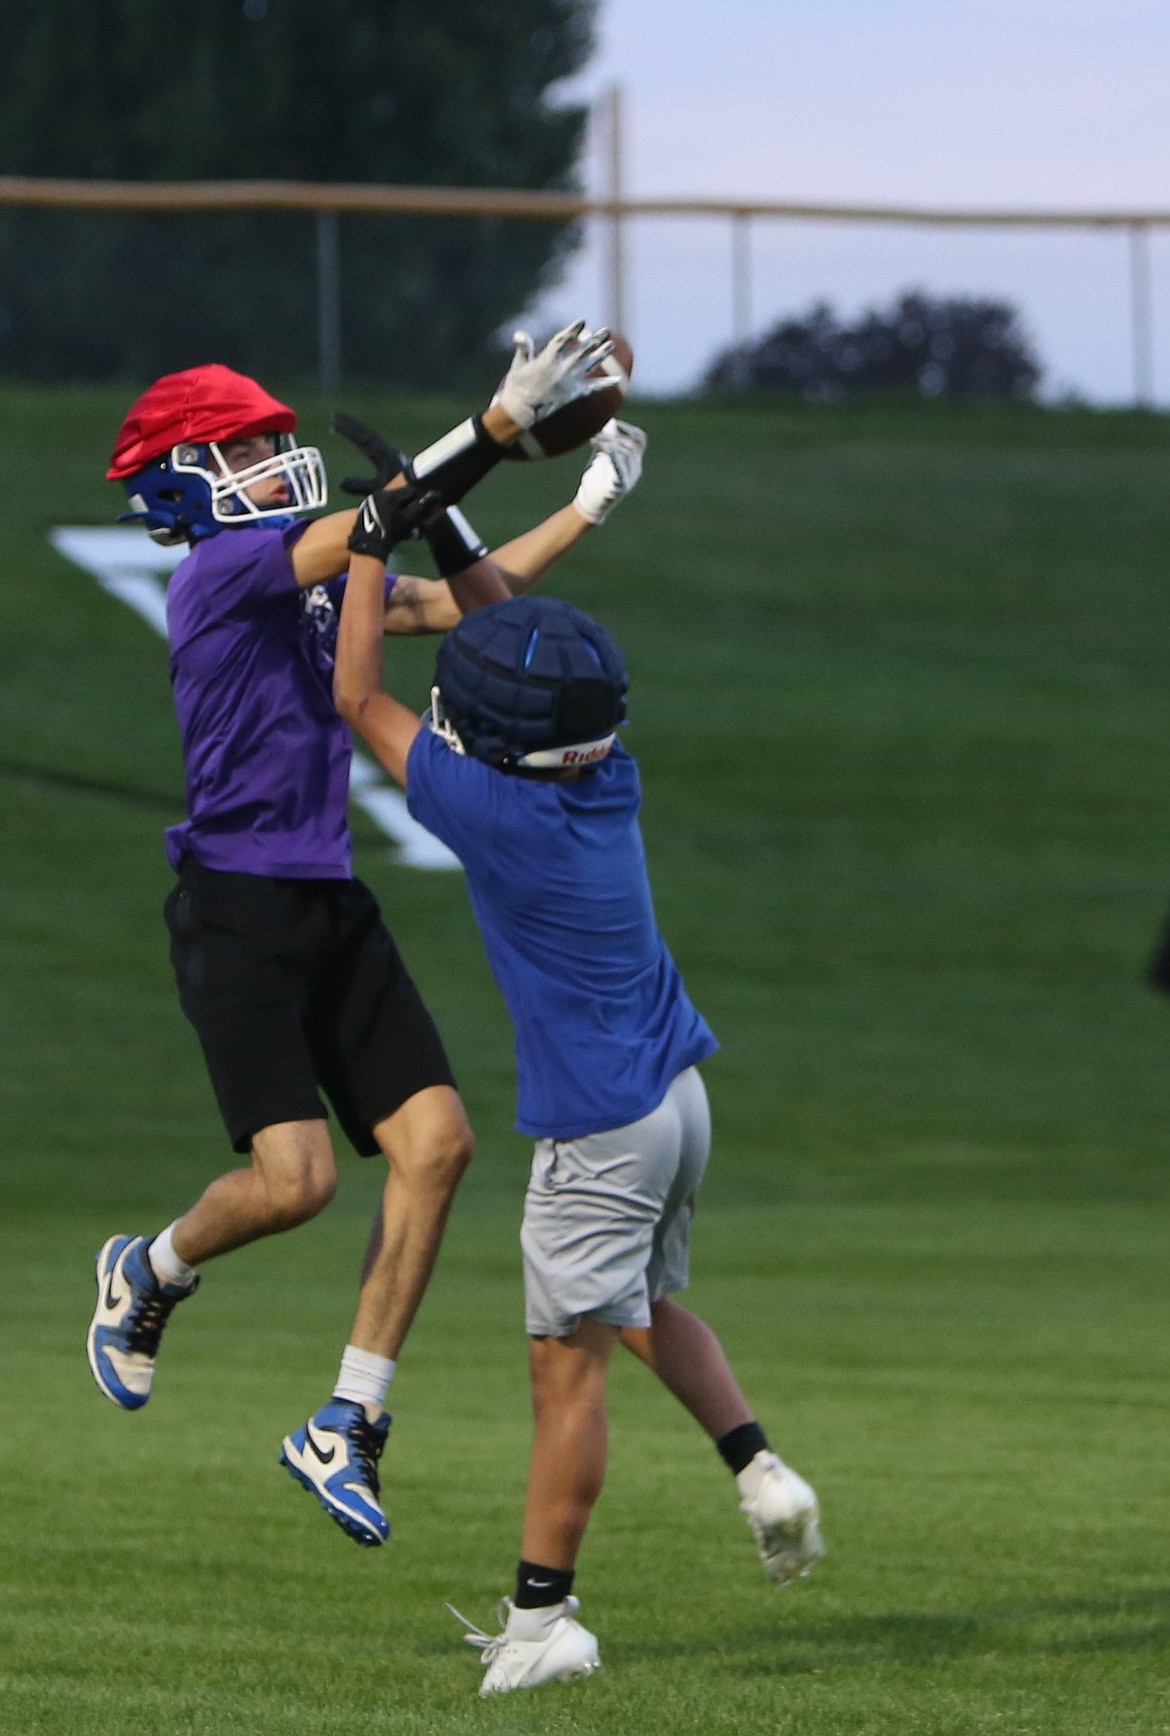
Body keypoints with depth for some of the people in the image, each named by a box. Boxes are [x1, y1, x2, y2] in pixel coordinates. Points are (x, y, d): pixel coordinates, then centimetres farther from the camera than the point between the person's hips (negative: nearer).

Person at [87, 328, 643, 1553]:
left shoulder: (312, 578, 14)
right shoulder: (221, 571, -10)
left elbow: (453, 598, 20)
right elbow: (377, 521, -21)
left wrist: (586, 510, 15)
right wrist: (504, 421, -26)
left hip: (332, 907, 8)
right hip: (238, 910, -8)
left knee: (435, 1141, -4)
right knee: (295, 1178, -16)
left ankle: (347, 1430, 3)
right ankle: (152, 1273, 19)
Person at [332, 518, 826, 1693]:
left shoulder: (493, 809, -21)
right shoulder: (610, 780, -2)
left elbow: (357, 698, -10)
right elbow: (534, 654, 18)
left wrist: (371, 546, -3)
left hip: (598, 1131, -8)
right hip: (678, 1097, 8)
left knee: (569, 1362, -2)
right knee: (646, 1304, 27)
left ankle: (540, 1617, 2)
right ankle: (760, 1473, 13)